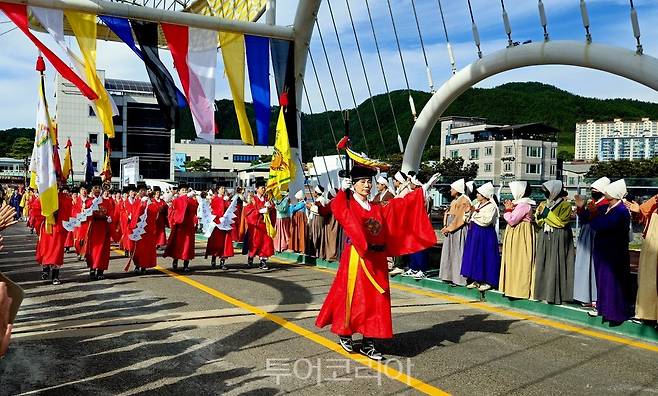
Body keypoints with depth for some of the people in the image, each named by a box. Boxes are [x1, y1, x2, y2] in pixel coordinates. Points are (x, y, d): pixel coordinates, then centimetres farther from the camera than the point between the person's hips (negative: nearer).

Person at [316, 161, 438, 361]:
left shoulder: (378, 209, 13)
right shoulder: (348, 205, -2)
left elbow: (401, 204, 17)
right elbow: (336, 208, -24)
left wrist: (423, 190, 18)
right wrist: (342, 191, -36)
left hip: (377, 259, 6)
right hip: (356, 258, -6)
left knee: (376, 300, 5)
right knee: (353, 297, 2)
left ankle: (368, 344, 14)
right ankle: (344, 334, 24)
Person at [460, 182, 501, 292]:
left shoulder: (491, 206, -12)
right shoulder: (477, 205, 14)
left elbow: (486, 221, -23)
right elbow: (470, 219, 17)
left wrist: (474, 215, -11)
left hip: (485, 235, -9)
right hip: (474, 233, 9)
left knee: (484, 257, -3)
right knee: (474, 256, 10)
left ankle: (487, 282, 6)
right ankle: (476, 280, 18)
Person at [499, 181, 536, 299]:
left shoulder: (524, 205, -18)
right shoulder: (519, 203, 13)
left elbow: (512, 220, -21)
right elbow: (511, 219, 15)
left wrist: (508, 209, -8)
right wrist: (509, 208, 2)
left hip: (521, 237, -10)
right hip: (516, 237, 10)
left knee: (519, 262, -5)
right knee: (515, 262, 13)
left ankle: (520, 288, 1)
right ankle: (515, 287, 19)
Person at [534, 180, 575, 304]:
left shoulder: (565, 205, -6)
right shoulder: (545, 204, 13)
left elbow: (561, 222, -15)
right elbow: (539, 223, 12)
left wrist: (546, 212, -14)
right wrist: (539, 214, -8)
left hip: (558, 240, -6)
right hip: (544, 239, 6)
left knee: (555, 266, -7)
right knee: (543, 265, 5)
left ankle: (555, 294, -2)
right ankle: (545, 292, 12)